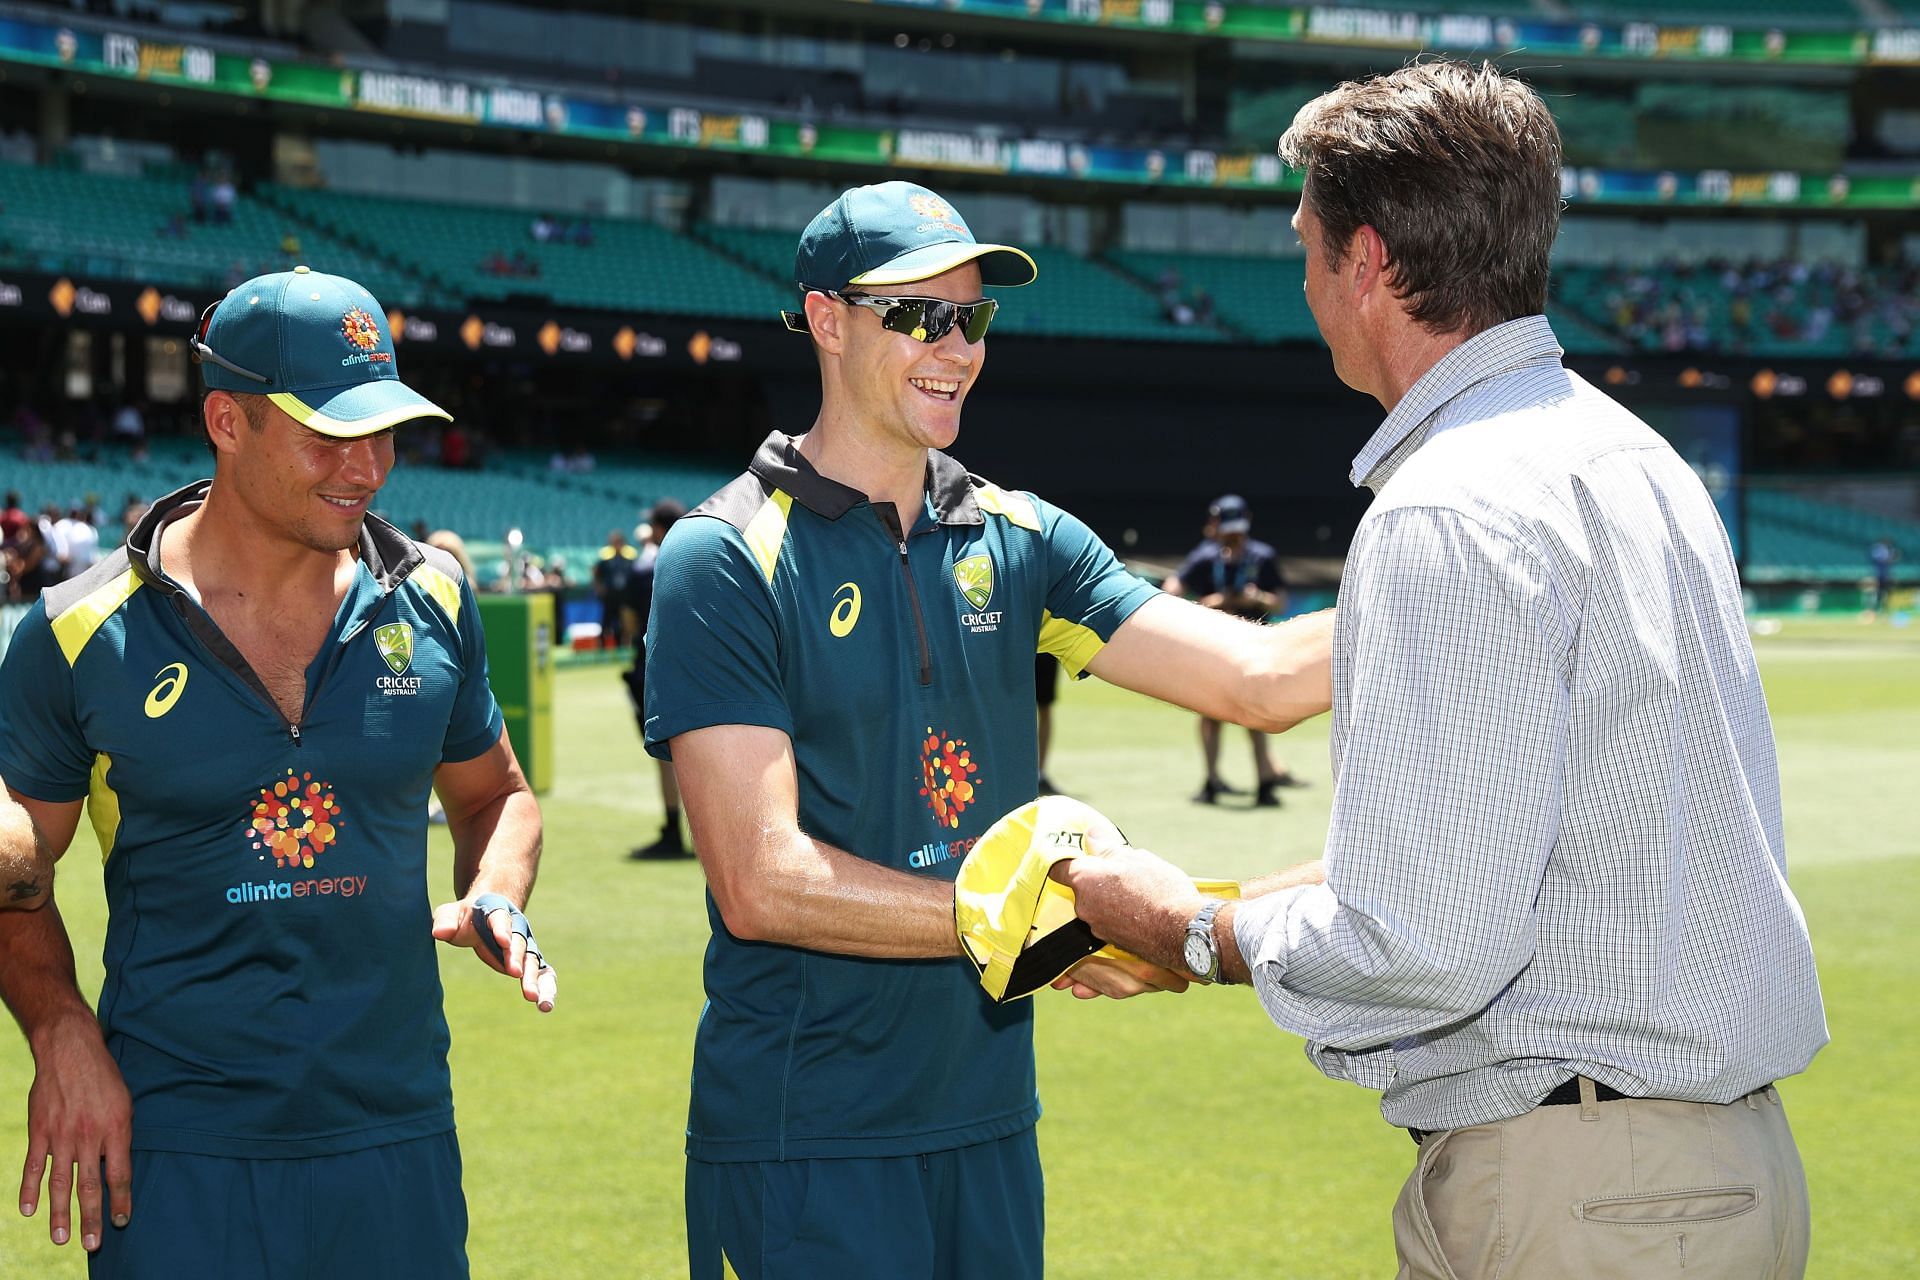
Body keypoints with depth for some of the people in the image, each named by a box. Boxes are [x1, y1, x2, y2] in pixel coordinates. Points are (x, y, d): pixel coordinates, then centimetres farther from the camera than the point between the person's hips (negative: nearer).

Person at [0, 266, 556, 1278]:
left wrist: (493, 903, -2)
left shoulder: (429, 600, 4)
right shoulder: (83, 634, -5)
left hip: (396, 1131, 3)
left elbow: (493, 792, 19)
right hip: (171, 1151, -3)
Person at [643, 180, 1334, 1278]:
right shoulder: (727, 560, -7)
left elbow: (1262, 676, -1)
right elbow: (764, 882, -15)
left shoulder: (1018, 539, 9)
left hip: (988, 1121, 5)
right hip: (807, 1145, -5)